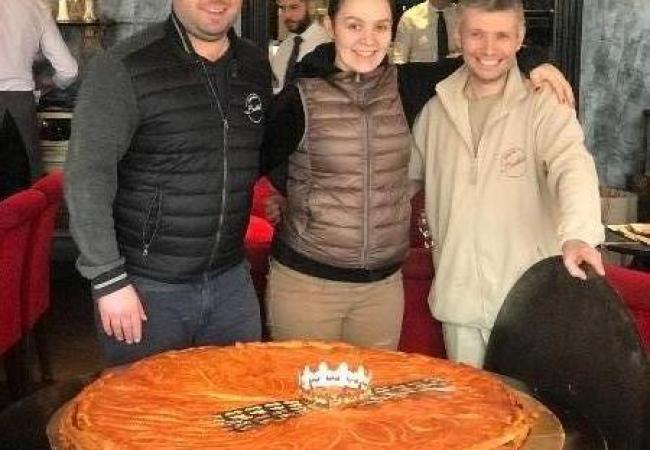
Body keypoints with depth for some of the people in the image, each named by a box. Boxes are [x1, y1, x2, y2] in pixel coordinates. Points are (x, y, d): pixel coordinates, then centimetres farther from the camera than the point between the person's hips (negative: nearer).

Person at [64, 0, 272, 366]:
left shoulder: (256, 66, 4)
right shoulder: (122, 69, -13)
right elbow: (87, 179, -15)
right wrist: (109, 280, -18)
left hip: (231, 281, 5)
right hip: (146, 288, -5)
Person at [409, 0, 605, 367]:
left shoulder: (544, 106, -8)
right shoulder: (436, 110, 7)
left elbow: (573, 168, -25)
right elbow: (407, 172, 22)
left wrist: (578, 233, -43)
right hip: (458, 296, 4)